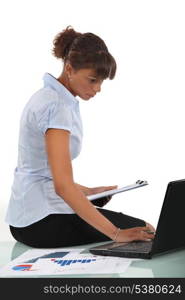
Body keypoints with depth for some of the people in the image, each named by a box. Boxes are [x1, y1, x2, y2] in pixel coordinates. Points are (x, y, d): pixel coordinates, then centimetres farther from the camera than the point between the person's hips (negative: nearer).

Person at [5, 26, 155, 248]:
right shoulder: (57, 107, -21)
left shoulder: (48, 96, 10)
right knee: (139, 232, 0)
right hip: (42, 221, -10)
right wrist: (116, 233, -32)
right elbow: (63, 186, -30)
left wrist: (88, 192, 15)